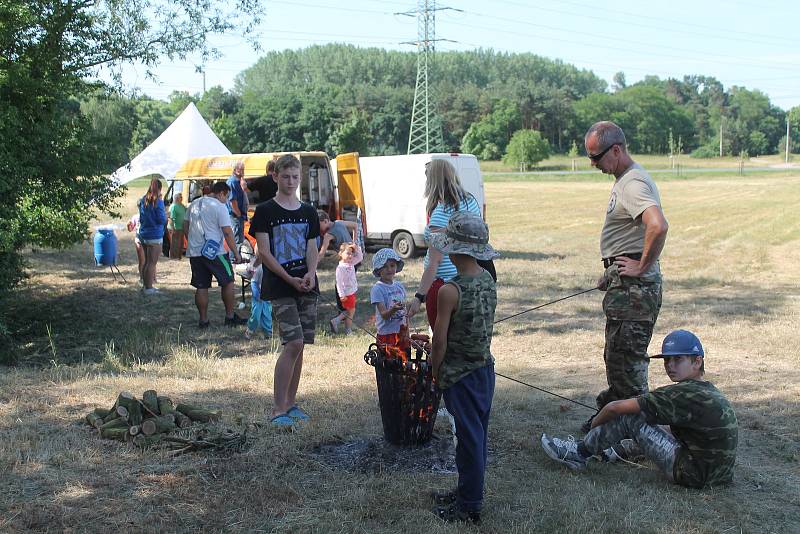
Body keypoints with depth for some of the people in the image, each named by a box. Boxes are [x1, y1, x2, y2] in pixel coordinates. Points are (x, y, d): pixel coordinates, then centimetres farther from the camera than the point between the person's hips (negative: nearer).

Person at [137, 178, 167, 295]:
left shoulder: (143, 201, 9)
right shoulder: (158, 202, -13)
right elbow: (162, 220, -13)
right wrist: (165, 213, 6)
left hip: (143, 235, 7)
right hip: (155, 236, -7)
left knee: (146, 262, 15)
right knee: (152, 263, -2)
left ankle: (146, 285, 21)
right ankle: (148, 288, 0)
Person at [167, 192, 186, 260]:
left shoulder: (182, 206, 11)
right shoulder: (173, 206, -14)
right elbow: (171, 218, -19)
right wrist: (172, 228, -23)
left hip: (181, 228, 9)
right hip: (175, 228, -9)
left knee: (180, 243, 15)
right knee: (174, 243, -2)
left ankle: (178, 255, 25)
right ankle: (173, 256, 6)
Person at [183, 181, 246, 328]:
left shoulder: (194, 204, 13)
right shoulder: (219, 207, -8)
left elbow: (185, 226, 19)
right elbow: (227, 232, -11)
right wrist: (236, 254, -6)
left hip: (194, 252, 6)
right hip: (214, 252, -6)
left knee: (201, 287, 8)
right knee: (228, 283, 6)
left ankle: (203, 320, 10)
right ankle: (230, 317, 10)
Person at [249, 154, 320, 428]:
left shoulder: (308, 212, 13)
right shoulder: (265, 211, -1)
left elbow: (312, 249, 12)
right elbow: (263, 252, -6)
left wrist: (310, 273, -8)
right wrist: (290, 279, -13)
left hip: (306, 287, 5)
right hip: (279, 289, -5)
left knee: (299, 345, 7)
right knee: (293, 343, -15)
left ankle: (291, 403, 18)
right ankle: (278, 409, -7)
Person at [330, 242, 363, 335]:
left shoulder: (351, 263, 4)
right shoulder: (340, 267, -20)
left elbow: (360, 257, 15)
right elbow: (339, 282, -20)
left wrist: (357, 248, -2)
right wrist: (342, 295, -21)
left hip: (353, 291, 8)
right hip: (347, 293, -8)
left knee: (349, 311, 17)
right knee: (351, 311, 5)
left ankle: (335, 321, 23)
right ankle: (348, 331, 18)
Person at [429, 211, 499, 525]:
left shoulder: (450, 291, -22)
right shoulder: (488, 281, 1)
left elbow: (440, 340, -18)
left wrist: (436, 370, -2)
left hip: (460, 374, -8)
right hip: (485, 367, 8)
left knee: (469, 436, 1)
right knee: (477, 433, 17)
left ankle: (469, 506, 13)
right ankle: (468, 490, 33)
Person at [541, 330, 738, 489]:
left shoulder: (685, 393, -17)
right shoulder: (710, 390, 10)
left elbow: (616, 407, -15)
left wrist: (595, 424, 5)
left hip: (696, 475, -9)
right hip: (719, 474, 9)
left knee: (630, 417, -7)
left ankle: (580, 452, 8)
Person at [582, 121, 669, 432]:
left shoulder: (633, 183, -18)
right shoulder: (625, 179, 16)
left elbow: (658, 226, -36)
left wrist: (642, 267, -25)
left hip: (634, 286, -11)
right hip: (624, 282, 11)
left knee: (627, 358, -5)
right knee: (616, 356, 20)